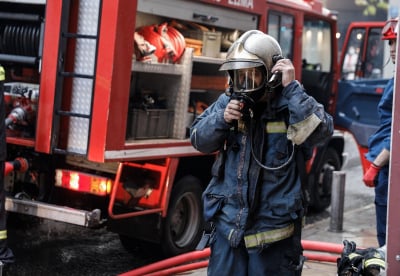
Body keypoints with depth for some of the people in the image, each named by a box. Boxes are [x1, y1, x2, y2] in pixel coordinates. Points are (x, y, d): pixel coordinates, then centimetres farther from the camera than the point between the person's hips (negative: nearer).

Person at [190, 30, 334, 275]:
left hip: (273, 227, -4)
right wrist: (222, 119, -12)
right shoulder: (228, 102, 4)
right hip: (228, 222, 4)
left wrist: (291, 88, -25)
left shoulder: (291, 104, -8)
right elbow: (199, 140, 7)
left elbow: (320, 131, -26)